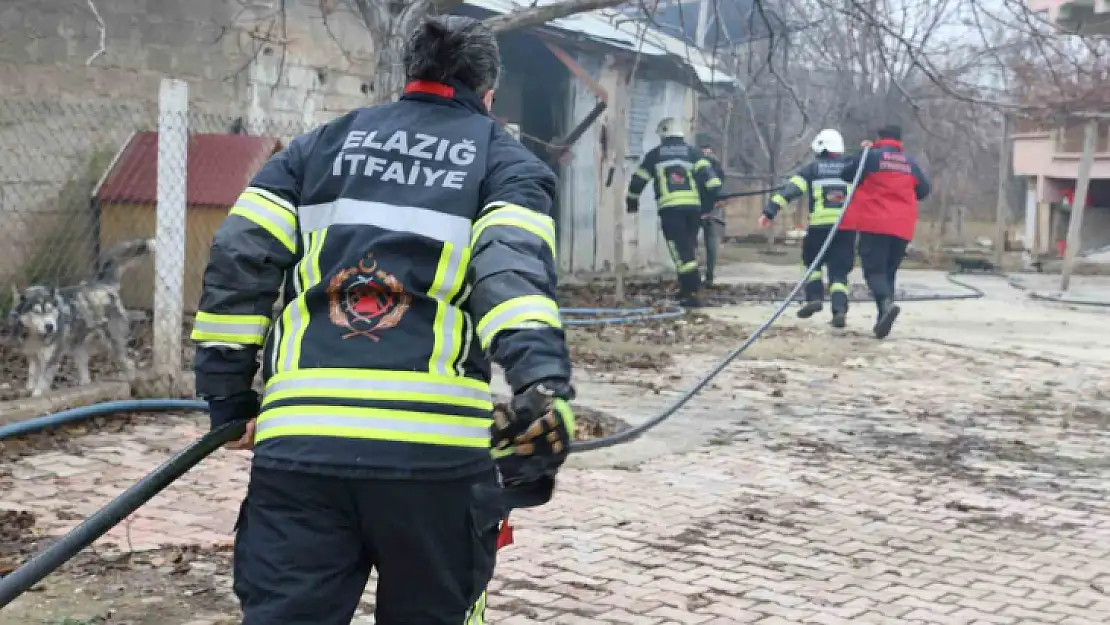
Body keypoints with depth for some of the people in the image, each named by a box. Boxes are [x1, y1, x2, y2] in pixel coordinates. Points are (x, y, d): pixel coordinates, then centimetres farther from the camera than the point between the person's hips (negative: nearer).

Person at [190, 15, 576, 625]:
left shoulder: (320, 146, 22)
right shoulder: (507, 161, 13)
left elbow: (238, 260, 11)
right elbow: (512, 268, -9)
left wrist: (228, 394, 16)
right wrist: (541, 381, -24)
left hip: (299, 441, 2)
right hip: (436, 448, -1)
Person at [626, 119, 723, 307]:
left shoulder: (654, 155, 11)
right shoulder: (692, 152, 13)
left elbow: (638, 180, 17)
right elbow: (709, 175, 0)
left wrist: (632, 203, 32)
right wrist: (711, 199, 8)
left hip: (669, 208, -3)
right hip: (693, 207, 3)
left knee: (680, 250, -5)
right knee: (689, 248, 17)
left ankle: (692, 291, -16)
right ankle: (687, 288, 23)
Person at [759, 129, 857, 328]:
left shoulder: (813, 167, 6)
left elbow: (791, 189, -3)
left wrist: (770, 210, -6)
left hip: (820, 226, -2)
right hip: (847, 226, 2)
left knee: (812, 261, 22)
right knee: (839, 271, 6)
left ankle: (815, 297, 7)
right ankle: (840, 309, -12)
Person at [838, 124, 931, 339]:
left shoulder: (871, 156, -2)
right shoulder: (910, 163, 11)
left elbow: (846, 175, 6)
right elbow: (923, 190, 19)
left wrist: (862, 153, 18)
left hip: (875, 224, -4)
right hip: (902, 227, 4)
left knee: (874, 269, -4)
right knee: (889, 272, 14)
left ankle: (887, 304, -32)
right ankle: (882, 320, 10)